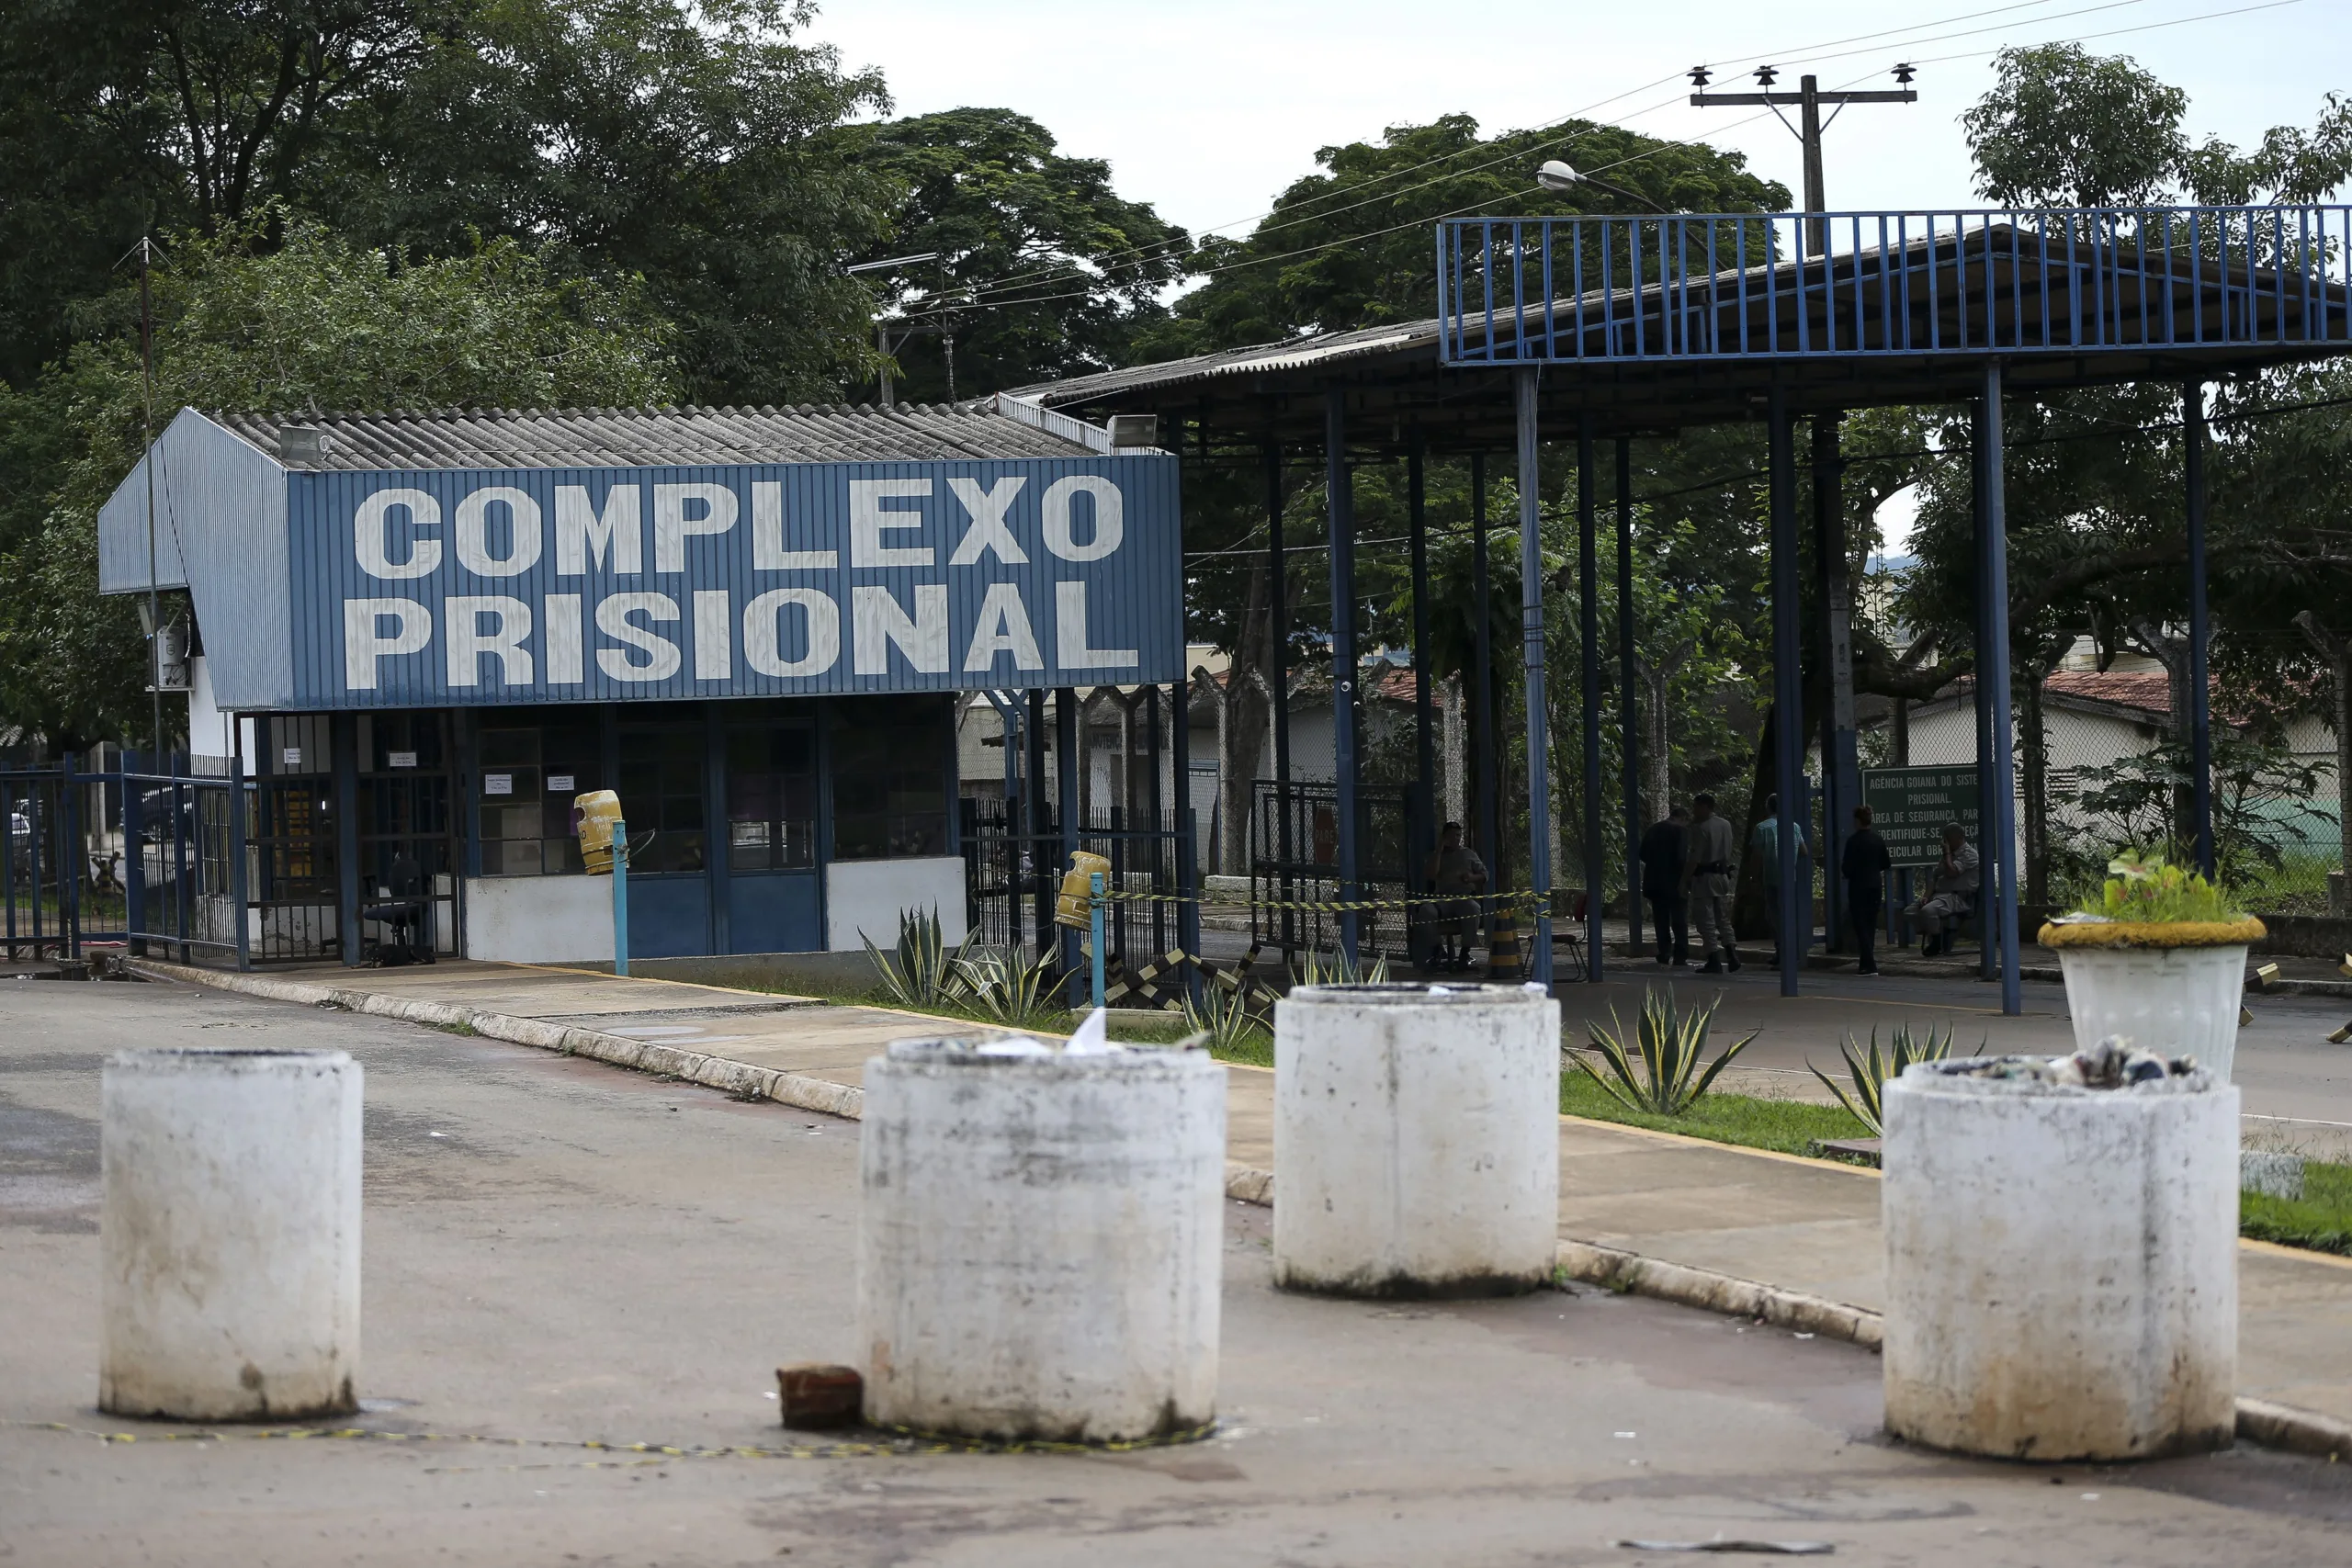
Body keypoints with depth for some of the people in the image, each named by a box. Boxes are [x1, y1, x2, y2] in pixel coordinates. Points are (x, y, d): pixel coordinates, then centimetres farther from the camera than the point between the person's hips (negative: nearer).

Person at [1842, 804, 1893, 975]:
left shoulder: (1854, 841, -15)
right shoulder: (1879, 839, 4)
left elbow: (1848, 868, -16)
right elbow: (1886, 864, 11)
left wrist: (1842, 866, 5)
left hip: (1859, 887, -6)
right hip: (1876, 885, 6)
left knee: (1861, 925, -3)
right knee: (1871, 924, 15)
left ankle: (1869, 965, -11)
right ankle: (1866, 963, 21)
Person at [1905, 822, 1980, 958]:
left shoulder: (1969, 854, -6)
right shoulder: (1948, 854, 21)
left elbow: (1951, 872, -20)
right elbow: (1934, 877, 15)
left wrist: (1947, 853, -7)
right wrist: (1926, 896, -1)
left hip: (1958, 897, -9)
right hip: (1938, 895, 9)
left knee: (1928, 910, -34)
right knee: (1910, 912, -4)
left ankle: (1936, 943, -10)